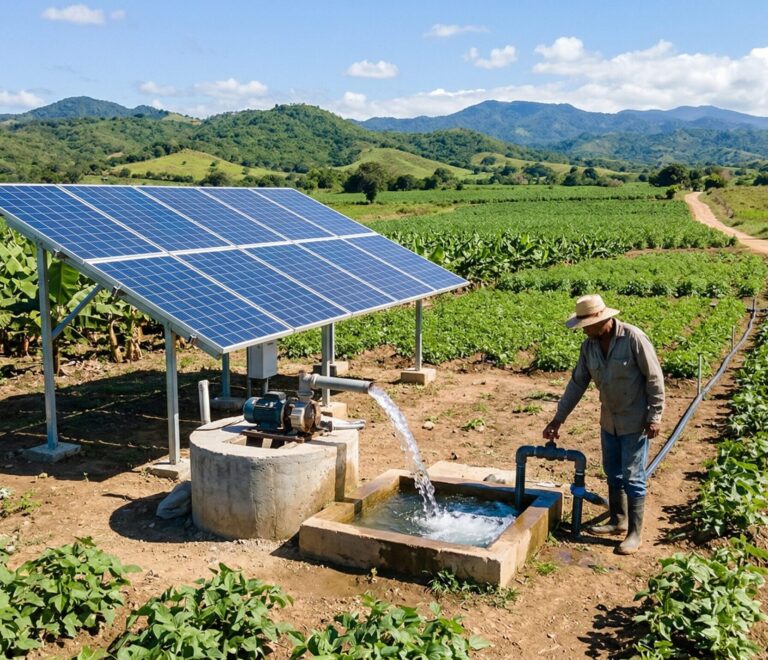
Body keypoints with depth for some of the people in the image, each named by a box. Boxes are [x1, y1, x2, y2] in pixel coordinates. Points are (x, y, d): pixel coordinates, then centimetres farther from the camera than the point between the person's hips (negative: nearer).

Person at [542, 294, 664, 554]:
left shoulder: (633, 338, -21)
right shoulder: (589, 345, -2)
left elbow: (654, 378, -16)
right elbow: (577, 383, 5)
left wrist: (655, 417, -17)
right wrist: (558, 419, 4)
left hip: (635, 421, -6)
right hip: (609, 420, 6)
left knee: (632, 477, -1)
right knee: (613, 473, 16)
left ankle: (635, 533, 10)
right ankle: (618, 520, 33)